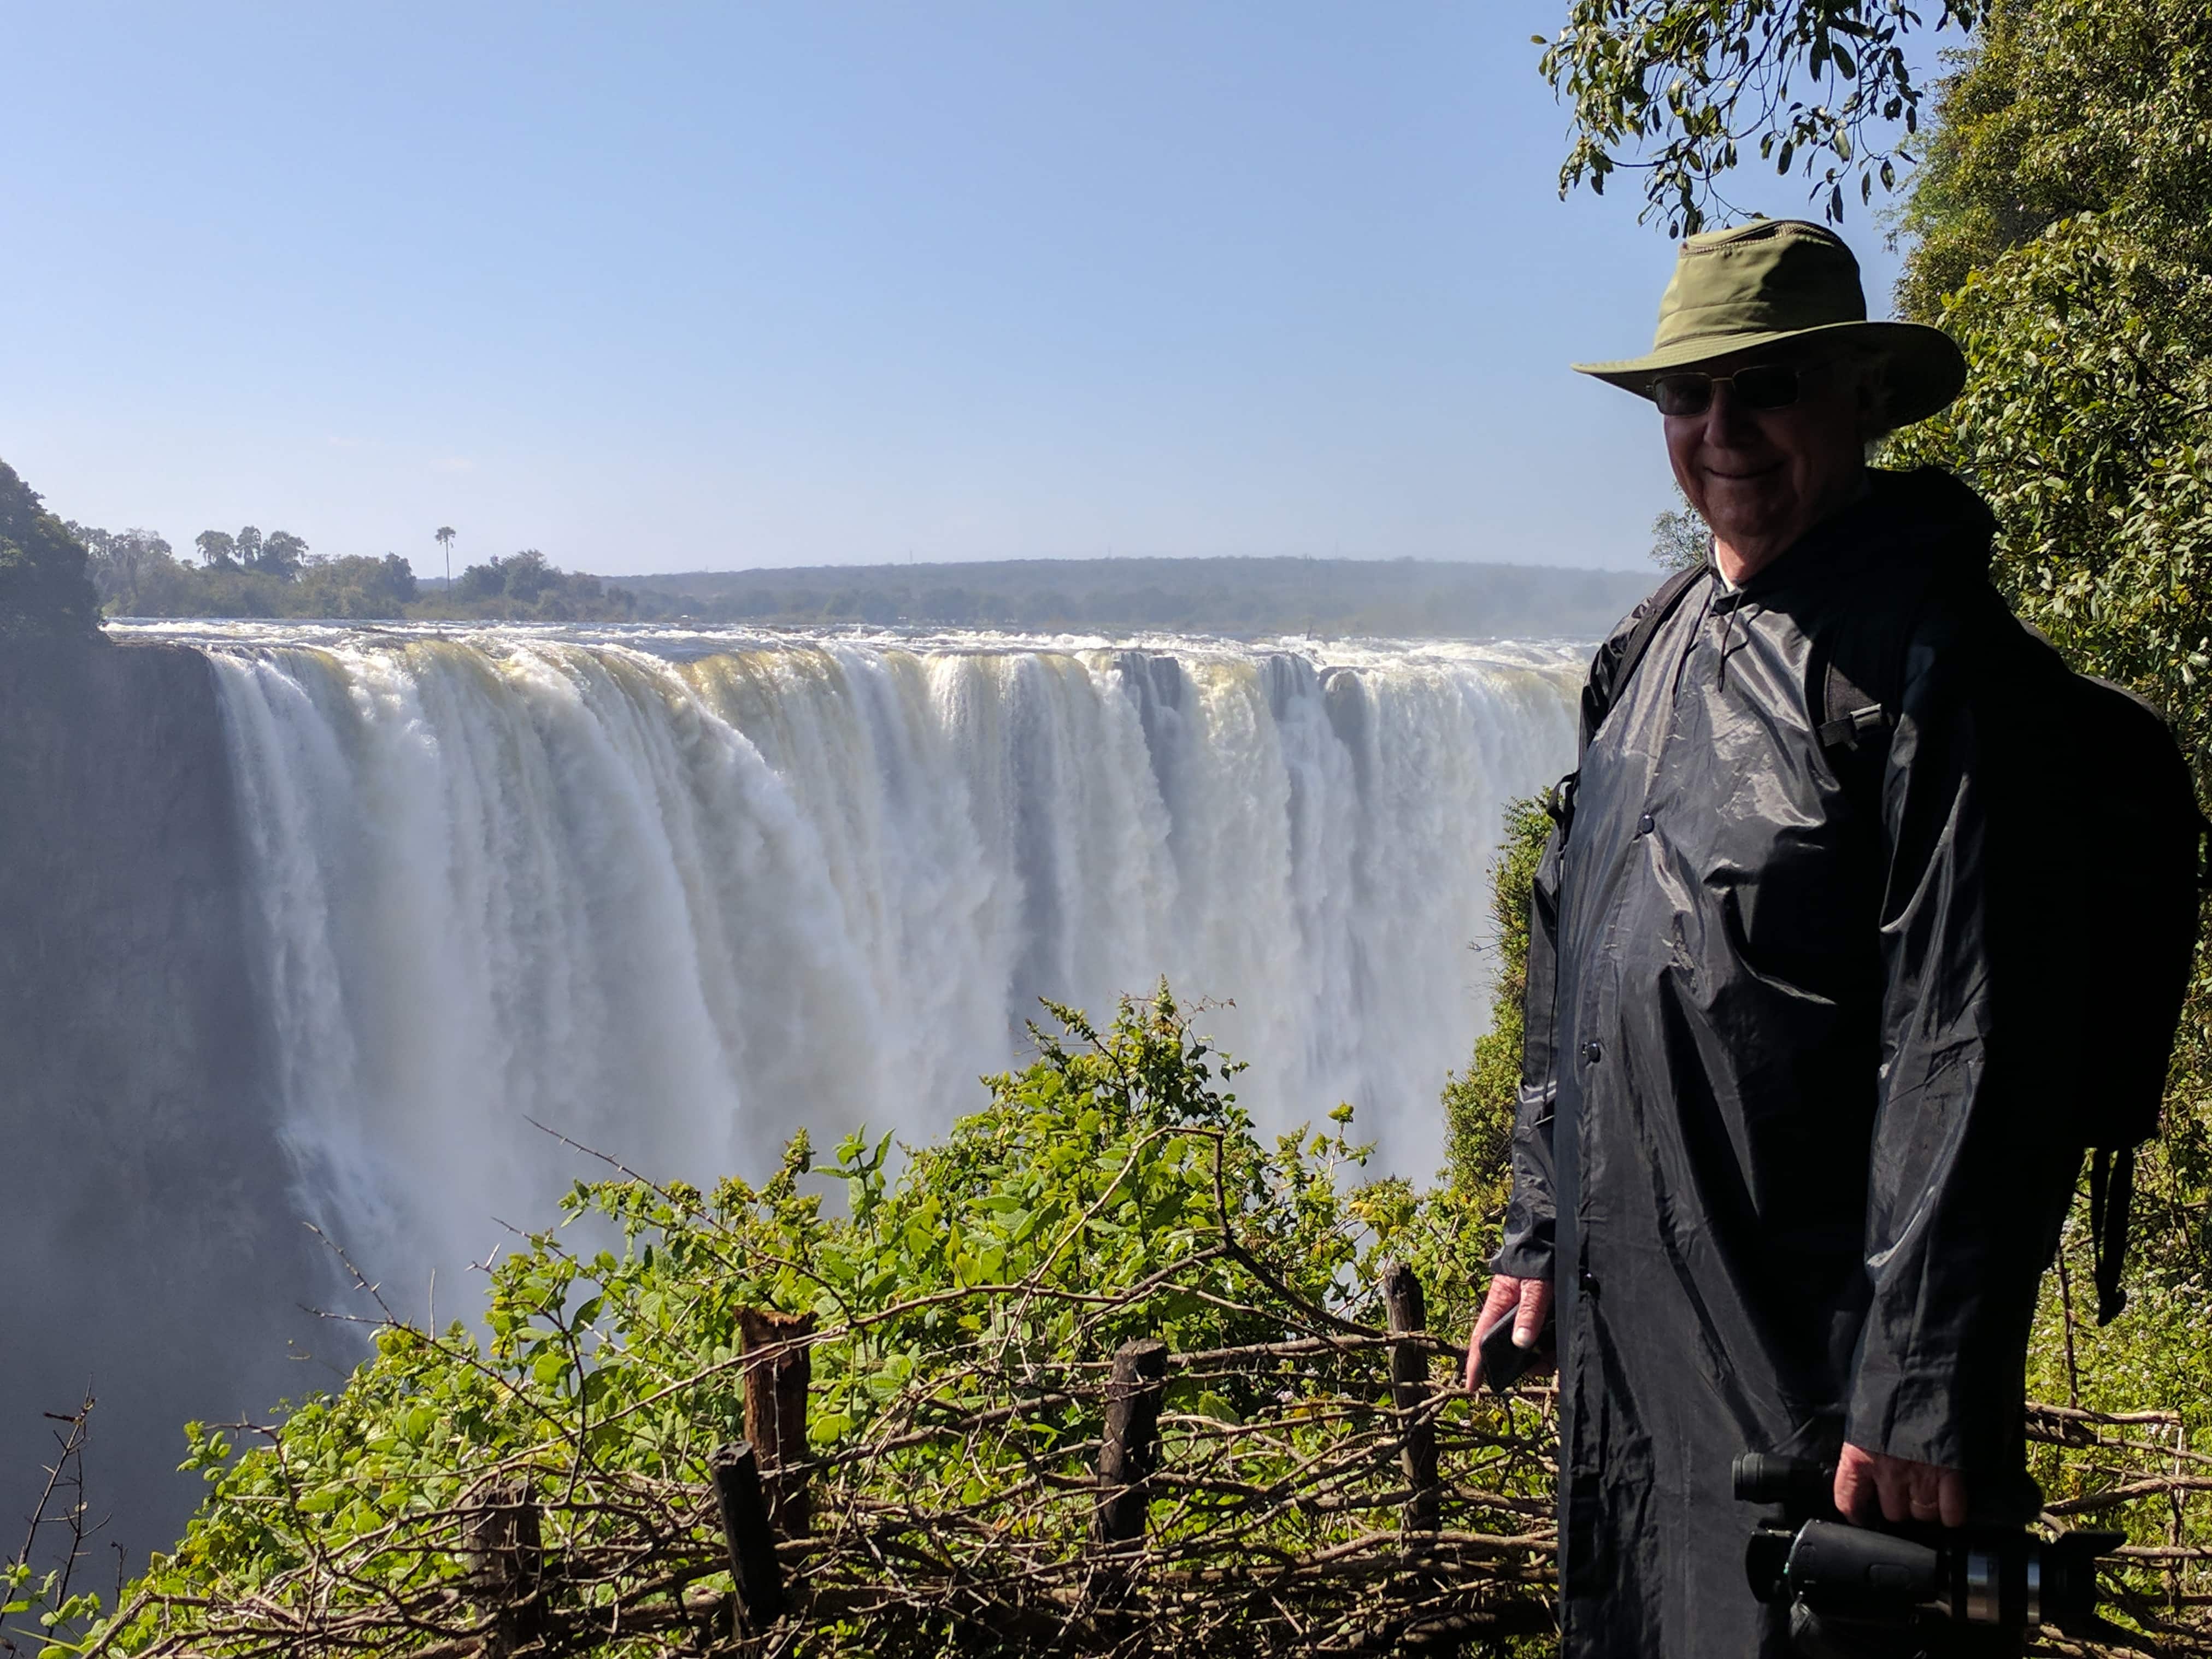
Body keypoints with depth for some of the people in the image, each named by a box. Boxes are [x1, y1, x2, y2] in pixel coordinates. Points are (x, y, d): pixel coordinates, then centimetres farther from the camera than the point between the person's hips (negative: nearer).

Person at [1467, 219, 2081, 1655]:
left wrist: (1924, 1390, -20)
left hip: (1807, 1358, -8)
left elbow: (1966, 1048, -18)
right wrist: (1540, 1231, 17)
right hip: (1624, 1322, 8)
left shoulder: (1927, 649, -13)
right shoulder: (1658, 650, 11)